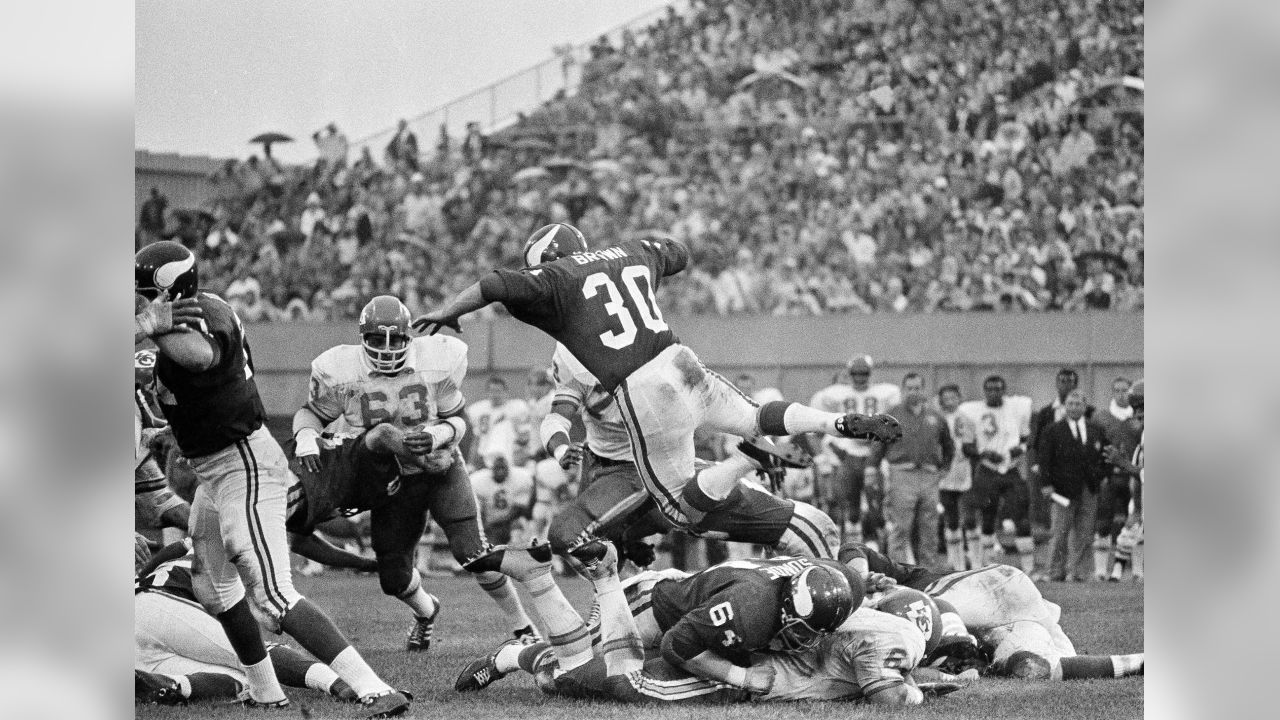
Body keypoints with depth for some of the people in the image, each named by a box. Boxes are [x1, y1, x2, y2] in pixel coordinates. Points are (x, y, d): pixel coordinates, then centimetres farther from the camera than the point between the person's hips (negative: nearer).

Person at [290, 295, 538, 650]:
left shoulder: (436, 364, -17)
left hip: (441, 470, -2)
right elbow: (312, 412, 0)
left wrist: (436, 436, -28)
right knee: (393, 577, 4)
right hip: (392, 481, 2)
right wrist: (306, 438, -22)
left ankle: (522, 627, 4)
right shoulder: (342, 374, -16)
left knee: (473, 553, -15)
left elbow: (458, 420, -7)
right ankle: (426, 612, 41)